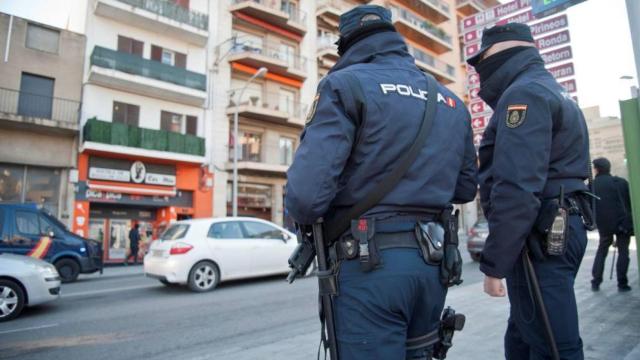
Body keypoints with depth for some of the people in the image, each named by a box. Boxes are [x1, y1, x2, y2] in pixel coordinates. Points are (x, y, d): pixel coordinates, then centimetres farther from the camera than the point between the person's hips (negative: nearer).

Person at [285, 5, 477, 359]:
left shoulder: (346, 84, -7)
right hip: (434, 258, 7)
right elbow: (466, 188, 18)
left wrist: (307, 217, 3)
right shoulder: (452, 101, 14)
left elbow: (307, 192, -18)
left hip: (371, 260, -7)